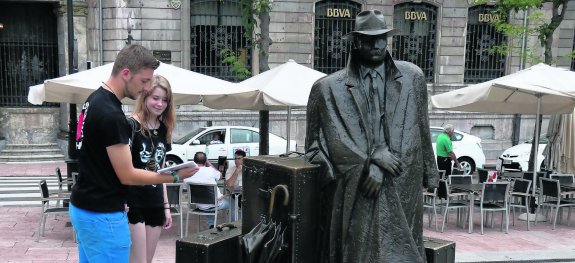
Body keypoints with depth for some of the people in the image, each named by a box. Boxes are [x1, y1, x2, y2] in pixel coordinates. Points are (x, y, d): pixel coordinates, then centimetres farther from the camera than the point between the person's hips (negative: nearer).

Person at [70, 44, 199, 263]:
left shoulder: (94, 100, 7)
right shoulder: (111, 115, -24)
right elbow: (127, 175, -20)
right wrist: (175, 176, -12)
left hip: (83, 207, 10)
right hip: (102, 215, -10)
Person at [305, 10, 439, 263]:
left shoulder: (412, 77, 6)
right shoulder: (329, 87, 2)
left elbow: (413, 130, 5)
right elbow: (332, 137, -2)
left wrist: (380, 168, -1)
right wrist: (373, 157, -12)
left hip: (398, 188, 1)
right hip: (352, 191, -1)